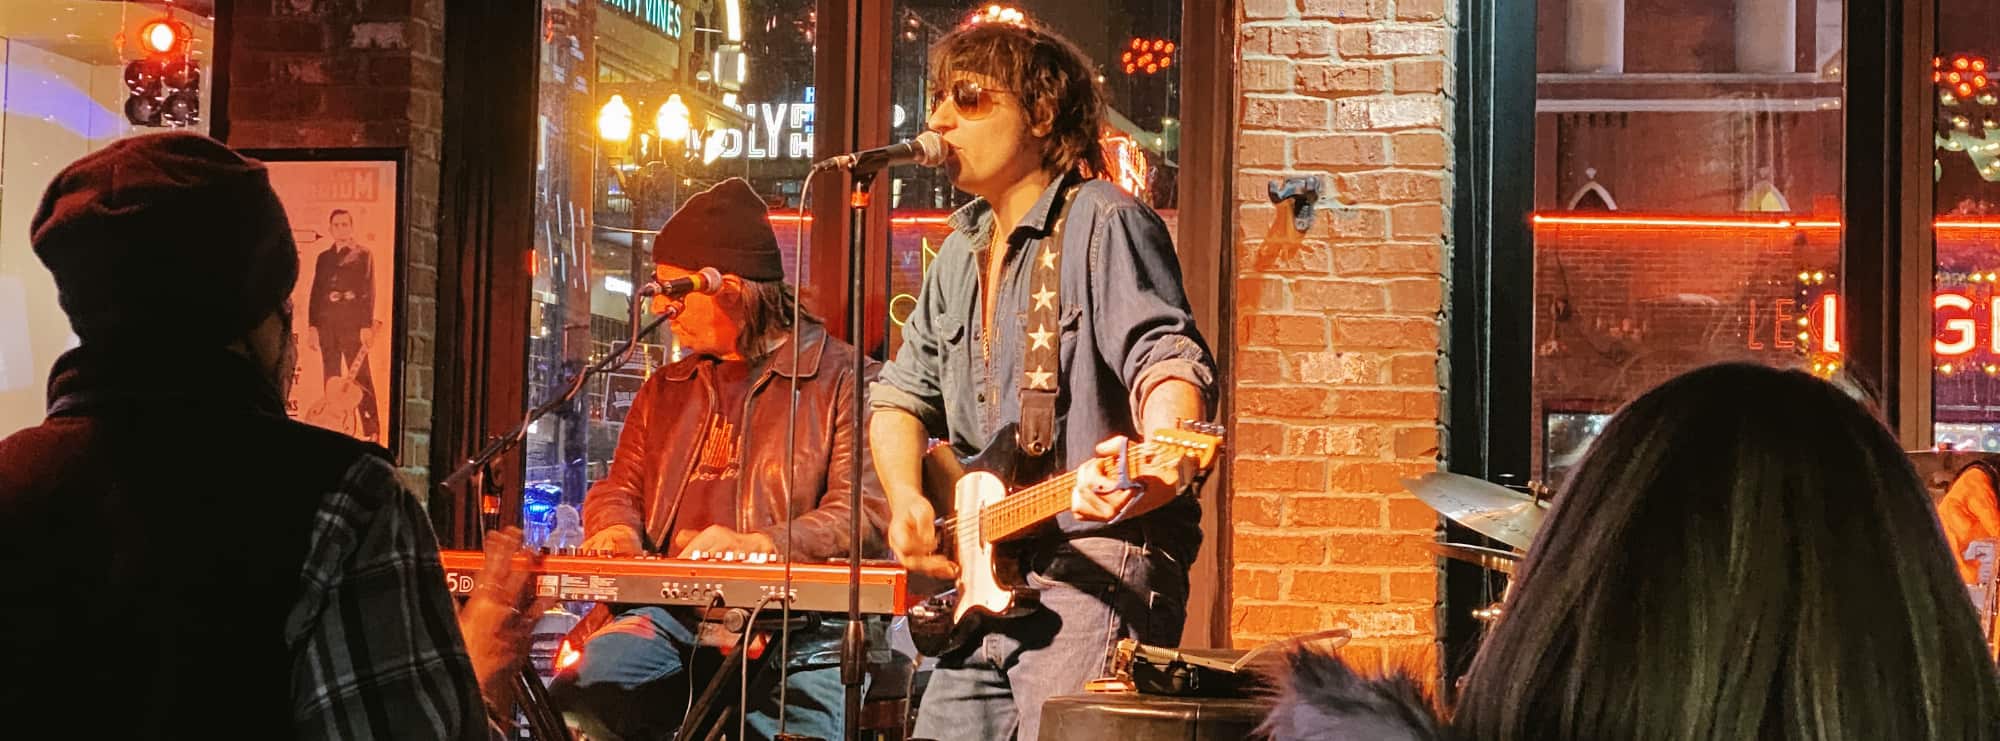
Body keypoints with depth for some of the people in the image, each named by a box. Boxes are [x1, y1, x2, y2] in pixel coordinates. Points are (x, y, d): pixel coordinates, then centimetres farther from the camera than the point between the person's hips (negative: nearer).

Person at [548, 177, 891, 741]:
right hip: (672, 617, 4)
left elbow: (865, 513, -10)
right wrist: (617, 531, 3)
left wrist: (756, 544, -22)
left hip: (802, 624, -4)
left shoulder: (843, 379, 1)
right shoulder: (667, 389, 24)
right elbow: (620, 488, 27)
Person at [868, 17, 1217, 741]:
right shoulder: (959, 254, 16)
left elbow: (1166, 356, -23)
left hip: (1098, 570, -8)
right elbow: (903, 389, 23)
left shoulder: (1103, 223, -9)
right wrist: (906, 499, 4)